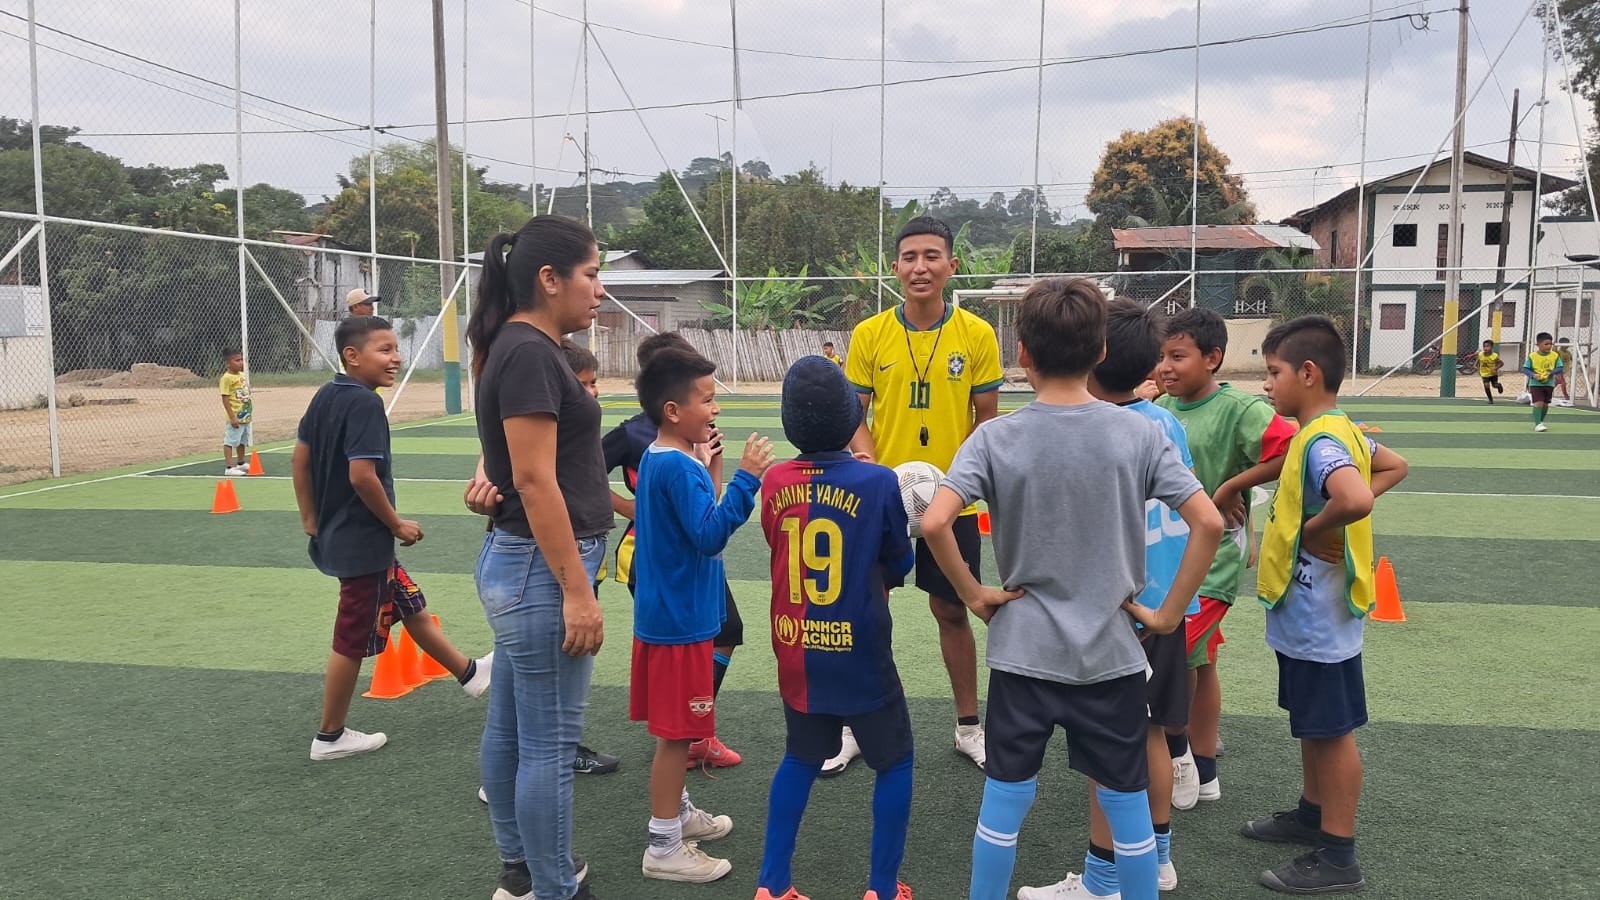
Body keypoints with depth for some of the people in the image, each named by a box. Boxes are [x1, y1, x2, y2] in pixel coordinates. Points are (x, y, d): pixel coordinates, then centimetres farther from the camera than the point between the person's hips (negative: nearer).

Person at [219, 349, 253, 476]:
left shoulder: (243, 375, 8)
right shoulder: (226, 378, -15)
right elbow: (225, 399, -17)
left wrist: (249, 407, 17)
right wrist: (232, 417, -20)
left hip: (245, 415, 8)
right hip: (236, 417, -8)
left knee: (242, 441, 20)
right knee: (230, 441, -3)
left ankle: (241, 463, 34)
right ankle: (229, 467, 0)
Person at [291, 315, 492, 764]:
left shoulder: (325, 396, 6)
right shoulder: (364, 403, -22)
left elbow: (300, 457, 12)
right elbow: (362, 475, -28)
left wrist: (310, 519, 18)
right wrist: (397, 524, -15)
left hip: (336, 536, 10)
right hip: (364, 543, -10)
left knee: (411, 606, 22)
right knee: (354, 640, 5)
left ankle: (469, 673, 38)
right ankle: (329, 737, 19)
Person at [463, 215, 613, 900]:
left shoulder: (521, 347, 13)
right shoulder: (531, 354, -17)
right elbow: (536, 481, -22)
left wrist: (488, 472, 5)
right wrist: (577, 592, -21)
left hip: (517, 562, 10)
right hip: (543, 567, -10)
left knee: (511, 727, 19)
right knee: (550, 744, 0)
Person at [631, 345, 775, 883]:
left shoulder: (658, 458, 9)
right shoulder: (678, 467, -21)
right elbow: (710, 537, -27)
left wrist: (710, 472, 9)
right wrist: (746, 477, -28)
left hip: (667, 613, 10)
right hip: (680, 620, -10)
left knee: (675, 728, 21)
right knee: (677, 733, 0)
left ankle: (677, 812, 37)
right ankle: (665, 847, 11)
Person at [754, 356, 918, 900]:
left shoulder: (775, 483, -6)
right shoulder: (879, 483, -15)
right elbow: (899, 567, -4)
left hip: (796, 653, 4)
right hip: (859, 656, -4)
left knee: (801, 758, 21)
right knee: (894, 761, 15)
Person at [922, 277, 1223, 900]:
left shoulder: (996, 439, -9)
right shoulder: (1140, 433, -6)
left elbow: (934, 524, -20)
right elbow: (1208, 523, -10)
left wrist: (973, 594, -5)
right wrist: (1169, 614, -2)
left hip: (1023, 651, 0)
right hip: (1113, 653, 1)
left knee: (1003, 801, 13)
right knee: (1128, 804, 14)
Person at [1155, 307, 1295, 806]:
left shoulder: (1240, 408, -16)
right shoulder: (1162, 409, 4)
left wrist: (1231, 487, -20)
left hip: (1212, 558, -7)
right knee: (1198, 663, 16)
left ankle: (1178, 754, 14)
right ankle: (1203, 774, 29)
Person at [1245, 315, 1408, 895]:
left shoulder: (1321, 441, -24)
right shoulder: (1339, 431, 7)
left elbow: (1356, 499, -43)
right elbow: (1394, 467, 22)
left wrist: (1313, 529, -23)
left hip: (1318, 617, -10)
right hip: (1304, 613, 10)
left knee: (1330, 729, 1)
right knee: (1311, 723, 22)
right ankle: (1312, 815, 39)